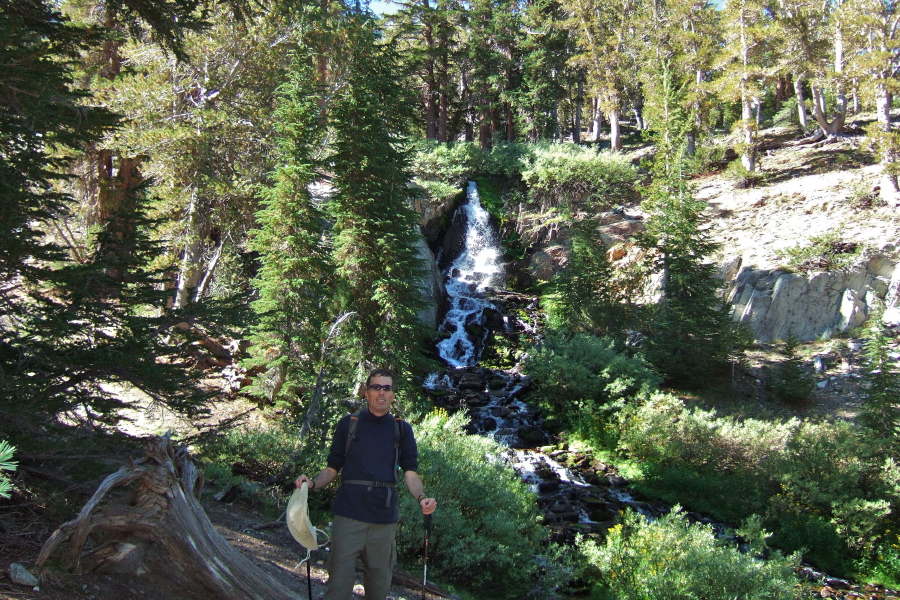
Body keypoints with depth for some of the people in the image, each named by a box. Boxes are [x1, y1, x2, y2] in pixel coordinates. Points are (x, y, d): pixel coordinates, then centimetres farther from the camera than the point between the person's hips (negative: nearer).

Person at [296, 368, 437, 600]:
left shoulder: (402, 430, 11)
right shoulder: (348, 424, 9)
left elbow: (410, 472, 4)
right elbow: (332, 468, 9)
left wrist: (421, 497, -16)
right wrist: (313, 483, -10)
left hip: (385, 519, 2)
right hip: (349, 516, -1)